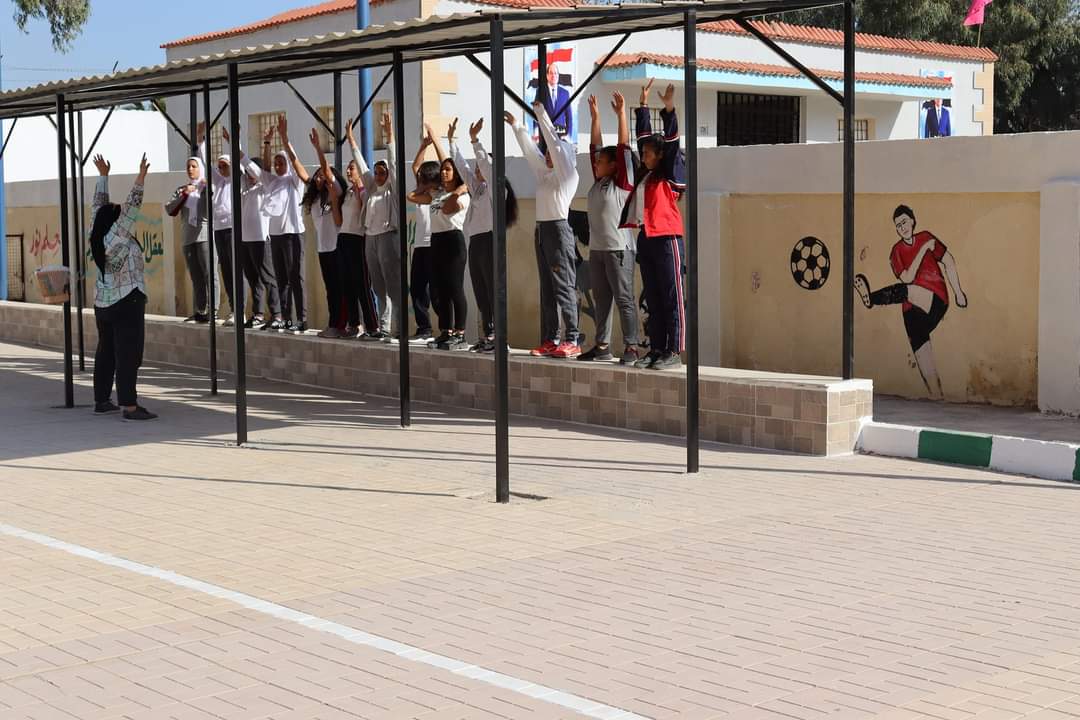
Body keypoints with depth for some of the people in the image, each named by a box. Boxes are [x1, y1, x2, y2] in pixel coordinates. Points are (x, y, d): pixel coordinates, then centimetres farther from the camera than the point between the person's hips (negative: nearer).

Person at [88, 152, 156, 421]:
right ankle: (129, 406, -11)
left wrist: (103, 175, 22)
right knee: (127, 355, -9)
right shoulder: (118, 237, -15)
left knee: (106, 351, 15)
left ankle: (101, 400, 21)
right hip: (127, 302, -8)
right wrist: (141, 177, -20)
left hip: (102, 303, 8)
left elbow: (99, 206, 14)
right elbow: (132, 207, -20)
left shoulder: (97, 236, 5)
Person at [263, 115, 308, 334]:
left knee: (295, 279, -7)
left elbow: (293, 159, -12)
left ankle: (301, 320, -8)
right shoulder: (272, 180, 15)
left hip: (292, 233, -6)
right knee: (281, 279, 7)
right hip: (275, 233, 6)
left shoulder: (294, 180, -1)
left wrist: (284, 137, -19)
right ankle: (286, 320, 11)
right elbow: (265, 163, 8)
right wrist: (266, 142, -2)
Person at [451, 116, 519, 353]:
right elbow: (462, 165, 24)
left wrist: (475, 139, -19)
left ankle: (498, 338, -9)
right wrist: (452, 141, 24)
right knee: (480, 293, 8)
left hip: (489, 241, -9)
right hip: (475, 242, 9)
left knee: (494, 292, -9)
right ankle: (487, 336, 11)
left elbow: (485, 164, -17)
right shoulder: (476, 187, 18)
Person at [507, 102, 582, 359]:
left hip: (558, 229, -9)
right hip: (542, 231, 9)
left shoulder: (567, 174, -4)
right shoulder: (545, 173, 17)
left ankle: (572, 341, -12)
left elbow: (555, 144, -11)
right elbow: (530, 150, 25)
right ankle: (549, 340, 9)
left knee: (564, 287, -10)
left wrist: (541, 113, -8)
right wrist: (516, 126, 27)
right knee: (547, 289, 7)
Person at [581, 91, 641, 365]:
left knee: (624, 299, -6)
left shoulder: (623, 183, -4)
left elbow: (624, 147, -9)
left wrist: (621, 114, -9)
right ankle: (603, 346, 16)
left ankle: (631, 347, -5)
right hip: (596, 248, 8)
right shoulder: (598, 182, 13)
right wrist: (595, 116, 18)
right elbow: (596, 146, 19)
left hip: (619, 248, -8)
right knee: (601, 299, 11)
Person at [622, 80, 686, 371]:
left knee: (671, 298, -5)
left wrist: (669, 110, -21)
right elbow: (643, 134, 23)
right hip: (646, 239, 8)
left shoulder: (671, 175, -2)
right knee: (652, 300, 9)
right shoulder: (645, 174, 15)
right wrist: (643, 105, 27)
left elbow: (671, 141, -13)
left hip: (666, 240, -8)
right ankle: (656, 349, 14)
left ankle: (674, 352, -5)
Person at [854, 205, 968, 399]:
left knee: (907, 290, -34)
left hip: (935, 300, -3)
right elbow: (907, 277, -7)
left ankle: (871, 298, -55)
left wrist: (958, 292, 9)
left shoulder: (926, 238, 6)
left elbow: (949, 262, 12)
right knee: (921, 352, -5)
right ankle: (936, 396, -2)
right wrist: (923, 250, -10)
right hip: (913, 309, 3)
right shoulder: (897, 251, 8)